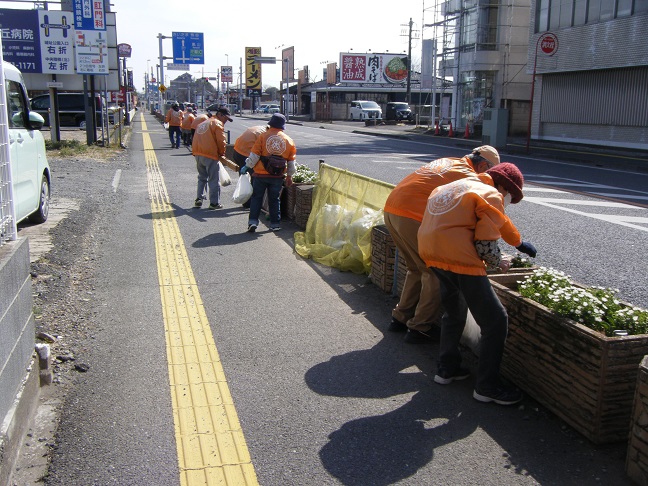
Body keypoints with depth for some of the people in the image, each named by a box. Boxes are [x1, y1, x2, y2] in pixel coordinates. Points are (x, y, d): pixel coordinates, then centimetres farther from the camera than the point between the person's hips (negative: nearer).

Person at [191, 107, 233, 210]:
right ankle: (214, 203, 4)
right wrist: (222, 153, 1)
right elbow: (221, 141, -12)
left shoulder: (203, 123, 23)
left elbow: (196, 140, 20)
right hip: (210, 155, -8)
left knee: (202, 178, 21)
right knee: (213, 180, 1)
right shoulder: (218, 123, -4)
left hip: (198, 154, 8)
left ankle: (199, 199, 16)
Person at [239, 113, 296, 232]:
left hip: (261, 174, -2)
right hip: (278, 177, 2)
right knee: (274, 199, 14)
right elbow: (291, 161, 9)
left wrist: (247, 167, 5)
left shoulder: (263, 136, -6)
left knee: (256, 197, 9)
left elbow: (254, 155, -8)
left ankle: (253, 221, 1)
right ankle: (275, 224, 17)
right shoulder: (289, 140, 4)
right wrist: (289, 176, 20)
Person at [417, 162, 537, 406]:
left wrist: (519, 243, 36)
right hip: (460, 259, -9)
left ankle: (447, 368, 38)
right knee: (496, 321, 2)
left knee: (454, 312, 30)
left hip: (430, 253, 9)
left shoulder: (461, 184, 24)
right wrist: (499, 262, 10)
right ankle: (487, 386, 10)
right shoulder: (491, 196, -3)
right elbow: (485, 246, -11)